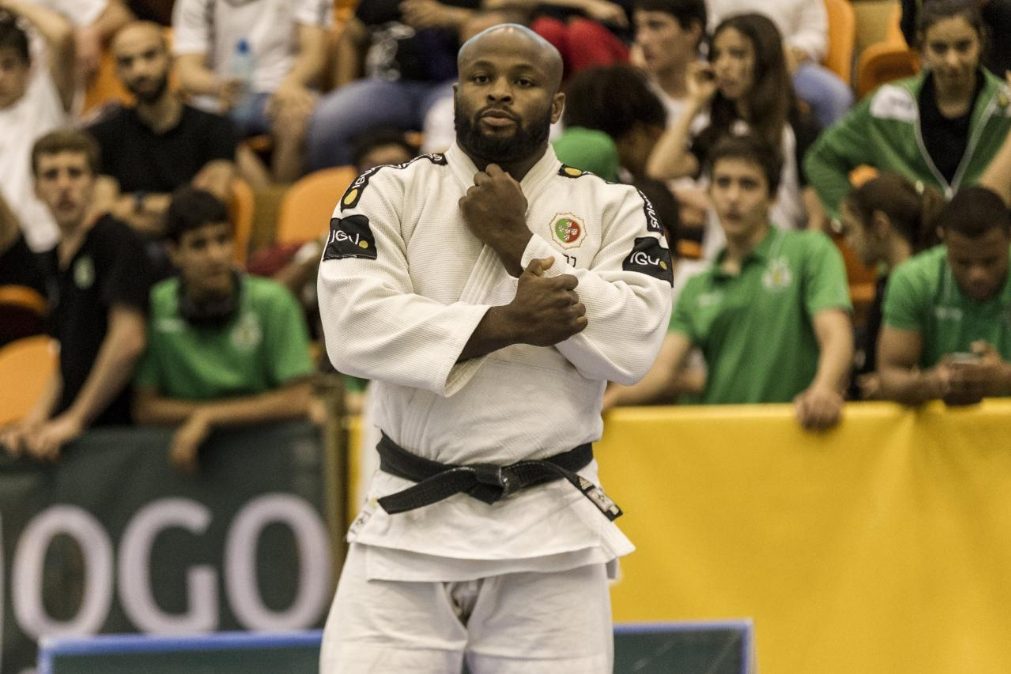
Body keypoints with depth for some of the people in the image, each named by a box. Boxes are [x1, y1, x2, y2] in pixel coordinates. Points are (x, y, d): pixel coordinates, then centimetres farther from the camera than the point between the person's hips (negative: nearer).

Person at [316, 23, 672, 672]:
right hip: (411, 521, -1)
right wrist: (505, 325, -21)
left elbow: (632, 341, -10)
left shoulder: (613, 208, 5)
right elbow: (354, 327, -12)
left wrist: (518, 242, -11)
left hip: (552, 528, 1)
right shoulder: (389, 193, 3)